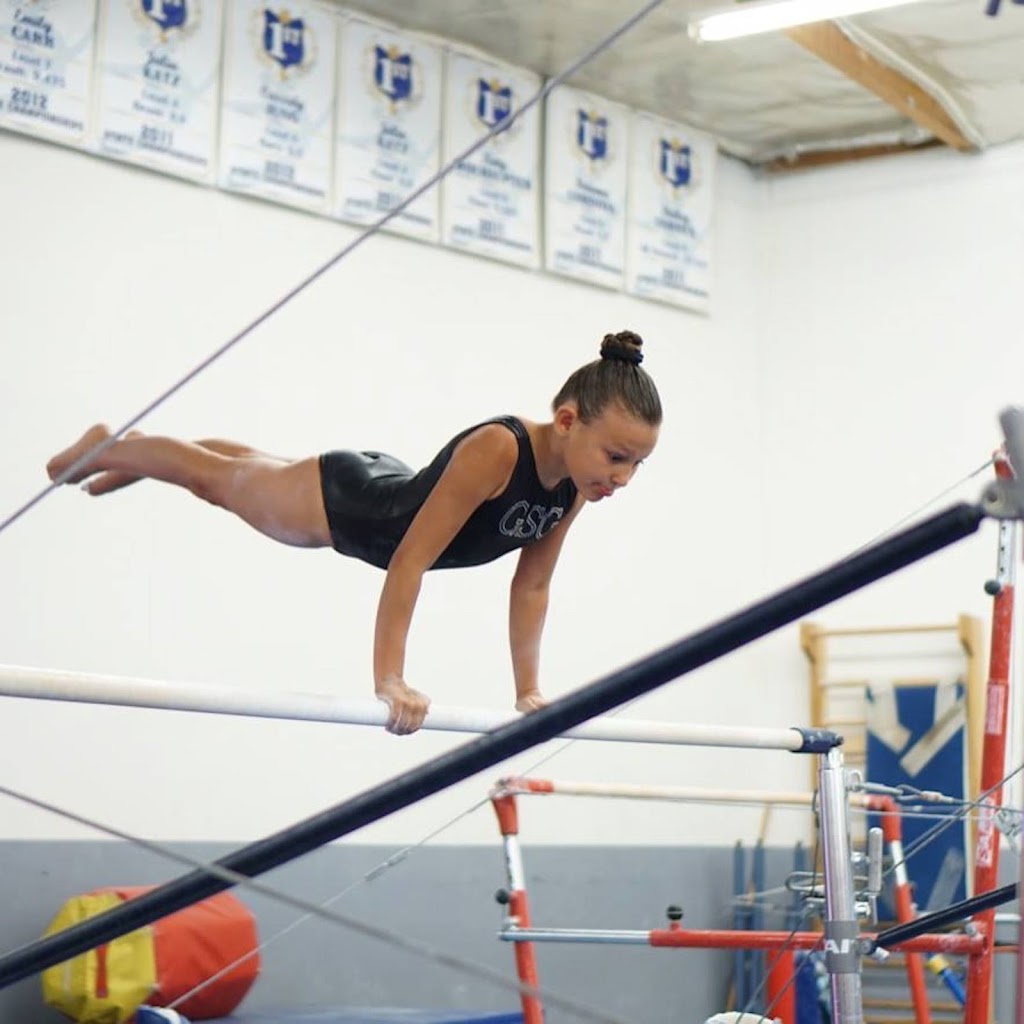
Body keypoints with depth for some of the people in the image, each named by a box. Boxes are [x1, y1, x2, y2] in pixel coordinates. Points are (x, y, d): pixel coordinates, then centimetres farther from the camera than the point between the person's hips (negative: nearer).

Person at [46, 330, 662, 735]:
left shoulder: (576, 483, -22)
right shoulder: (495, 450, -44)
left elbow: (532, 586, -8)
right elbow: (409, 563, -42)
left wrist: (529, 690, -7)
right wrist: (389, 680, -43)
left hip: (395, 494, 7)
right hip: (343, 499, -7)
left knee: (237, 474, 32)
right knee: (219, 477, 21)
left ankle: (122, 453, 59)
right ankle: (109, 447, 50)